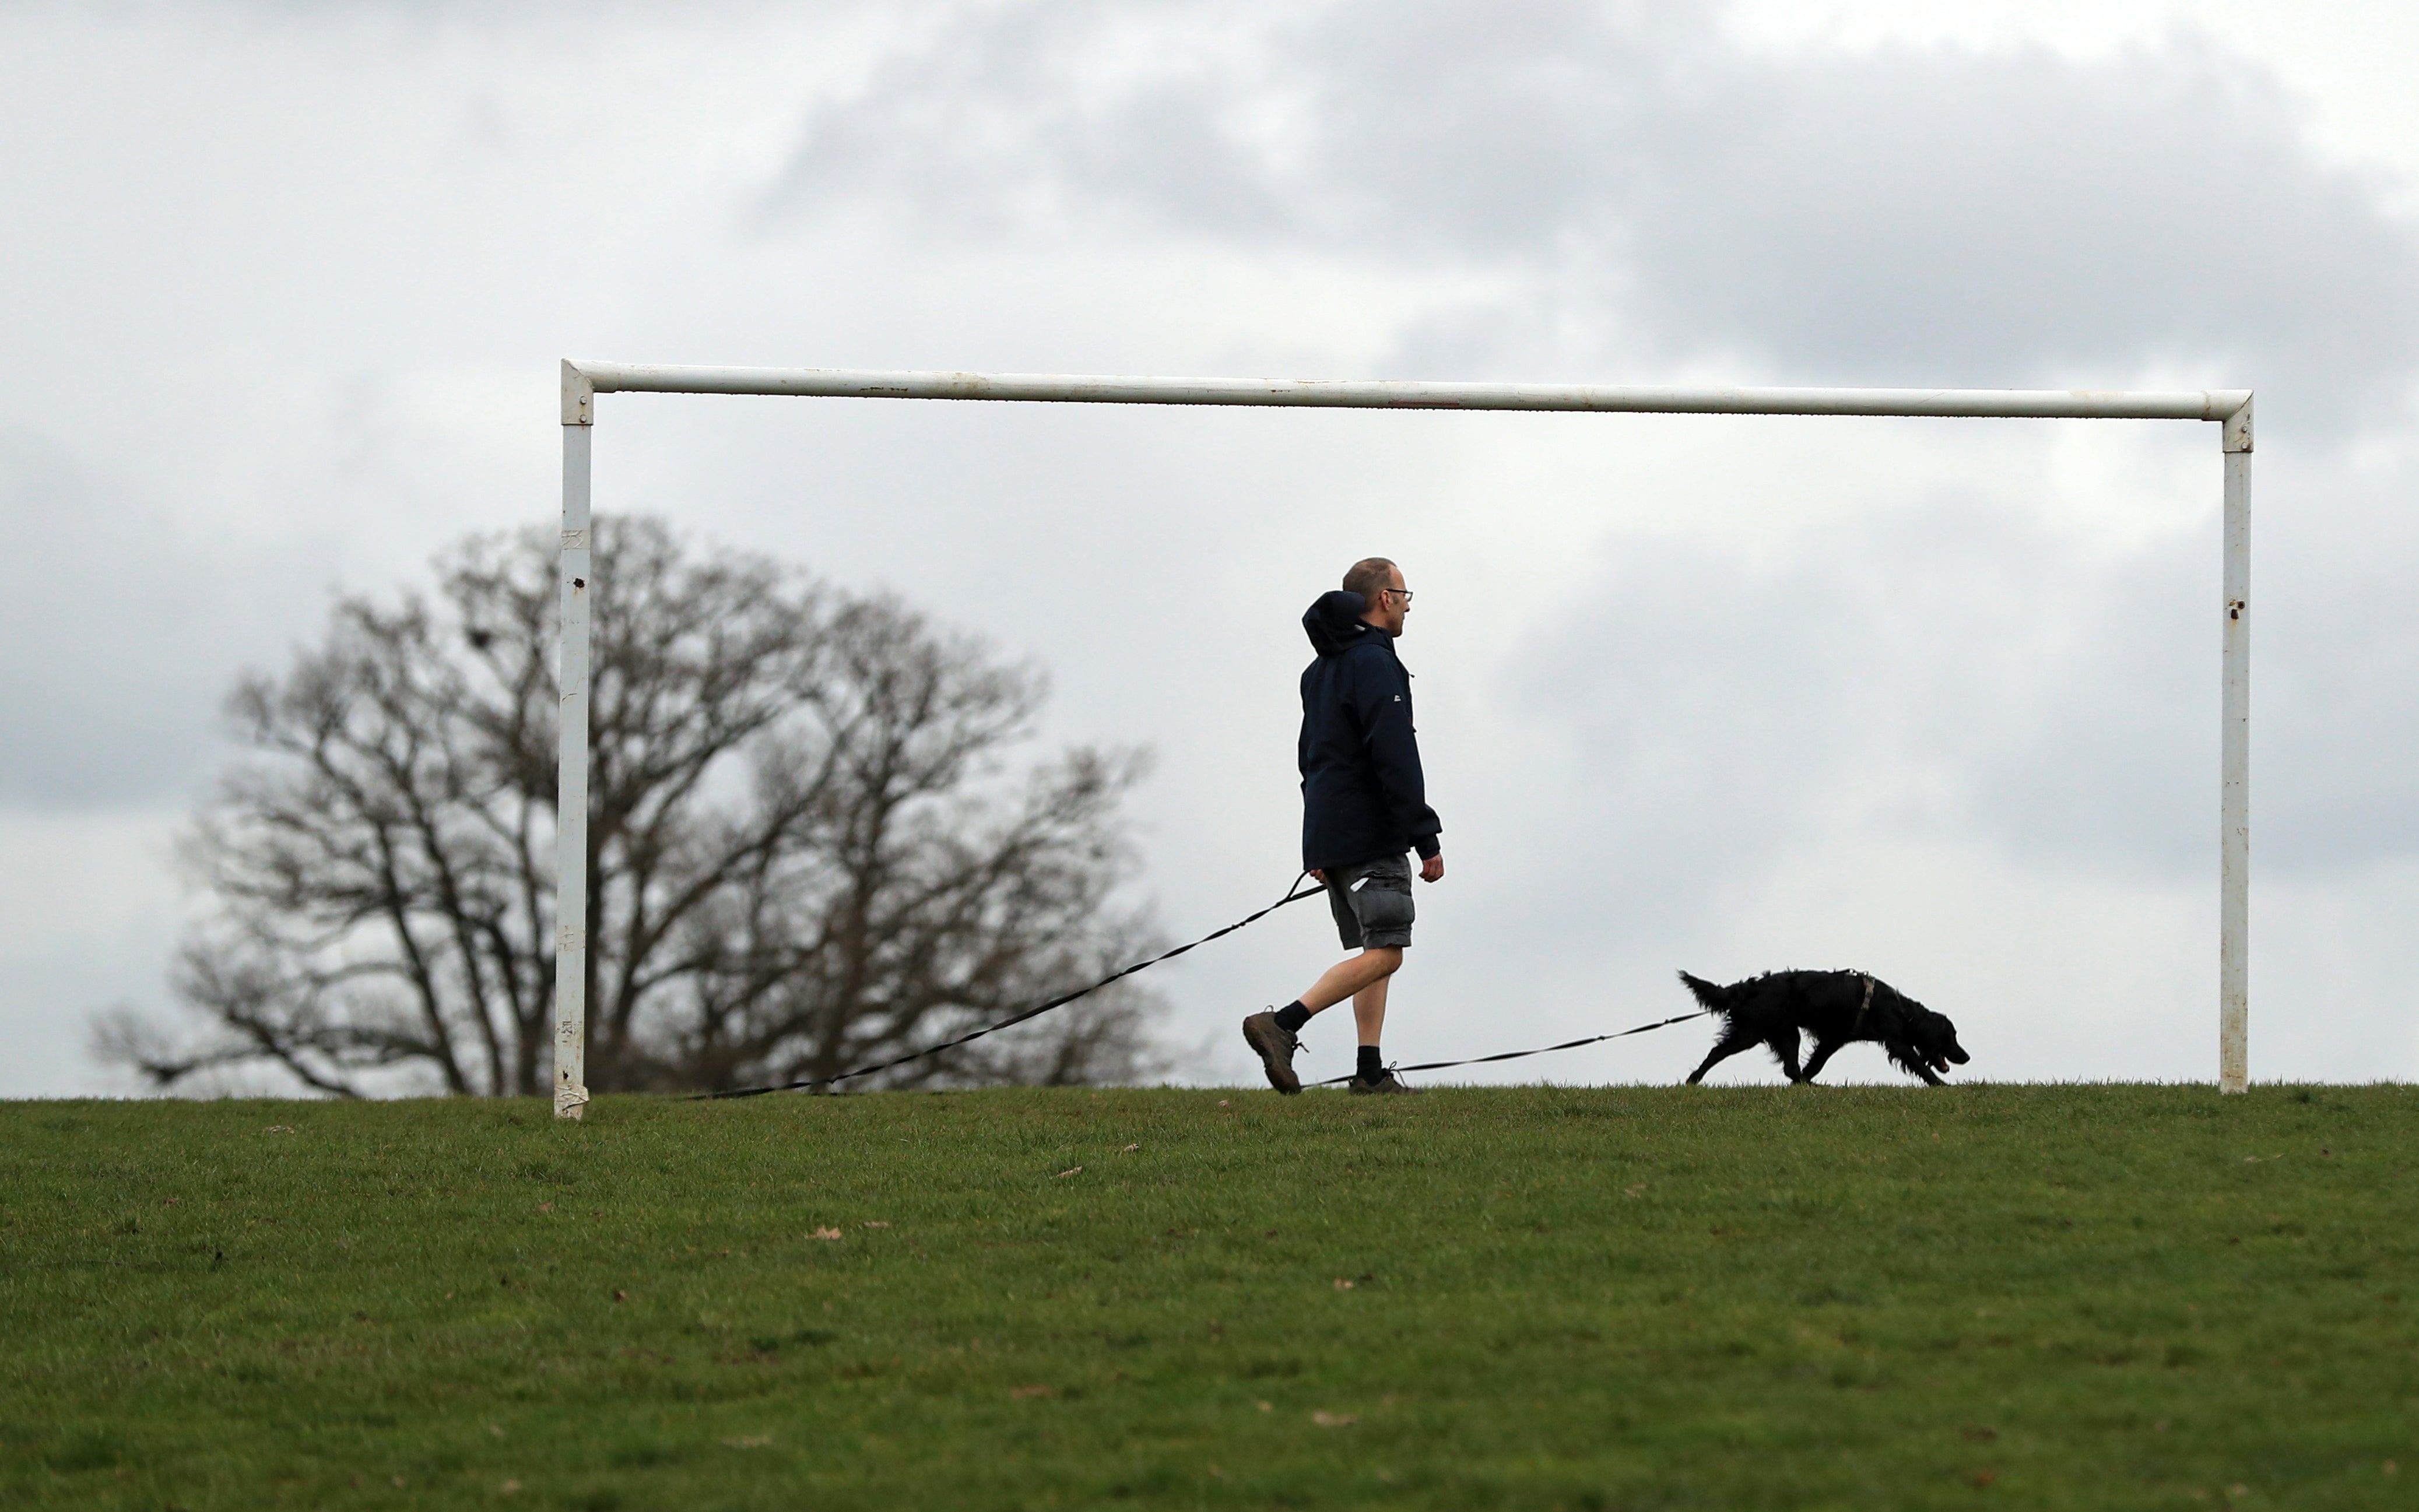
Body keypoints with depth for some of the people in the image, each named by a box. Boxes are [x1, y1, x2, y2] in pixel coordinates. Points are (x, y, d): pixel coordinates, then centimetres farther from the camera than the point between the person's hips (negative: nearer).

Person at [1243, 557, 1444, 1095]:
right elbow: (1396, 760, -19)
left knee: (1376, 951, 11)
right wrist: (1426, 839, -18)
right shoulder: (1374, 664, -12)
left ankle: (1371, 1071, 3)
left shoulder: (1320, 670, 19)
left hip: (1330, 840, 10)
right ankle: (1282, 1024, -24)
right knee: (1384, 954, -13)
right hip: (1371, 840, -10)